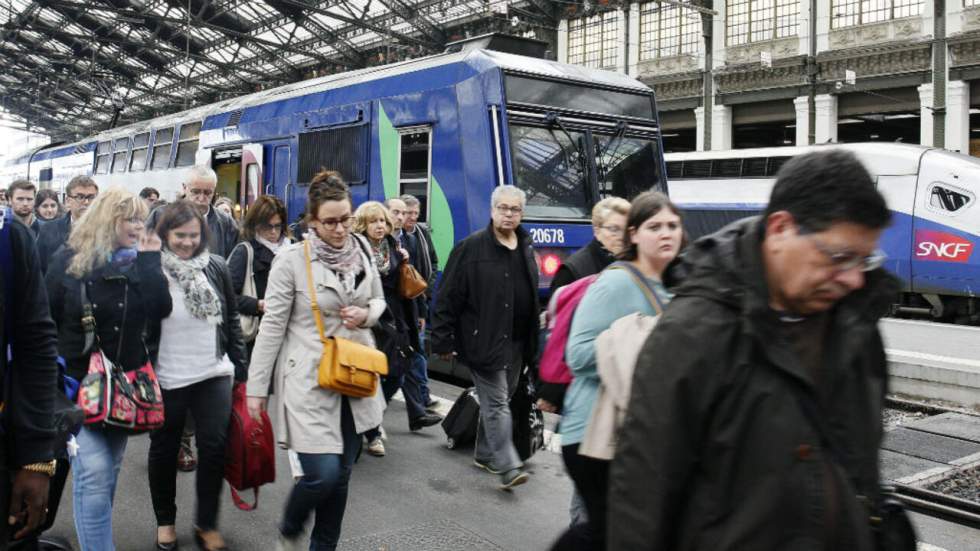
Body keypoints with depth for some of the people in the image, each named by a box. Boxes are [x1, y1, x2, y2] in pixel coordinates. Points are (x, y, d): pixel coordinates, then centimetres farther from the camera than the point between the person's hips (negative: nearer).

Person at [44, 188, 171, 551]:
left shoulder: (140, 263, 3)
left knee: (109, 472, 14)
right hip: (80, 382, -4)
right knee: (94, 472, -11)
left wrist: (150, 259, -12)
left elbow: (161, 308, -12)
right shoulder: (69, 261, -5)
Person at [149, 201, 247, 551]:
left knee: (214, 447, 1)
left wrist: (241, 368, 6)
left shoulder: (216, 267, 0)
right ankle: (165, 520, 33)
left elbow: (232, 320, 7)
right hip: (167, 378, -2)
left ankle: (206, 523, 19)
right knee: (164, 450, 13)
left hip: (214, 374, 2)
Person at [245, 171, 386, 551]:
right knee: (322, 474, -9)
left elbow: (379, 301, 18)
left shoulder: (361, 255, 4)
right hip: (309, 381, -5)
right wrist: (257, 387, -6)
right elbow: (272, 326, -9)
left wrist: (366, 315, -6)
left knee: (342, 474, 11)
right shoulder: (291, 260, -11)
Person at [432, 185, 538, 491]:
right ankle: (508, 467, -2)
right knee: (496, 403, -5)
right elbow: (447, 298, -9)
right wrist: (443, 342, -11)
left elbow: (533, 298, 16)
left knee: (497, 400, 16)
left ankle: (485, 454, 30)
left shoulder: (526, 249, 11)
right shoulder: (471, 248, -8)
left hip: (517, 342, 6)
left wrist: (534, 342, 14)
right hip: (483, 340, -6)